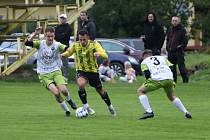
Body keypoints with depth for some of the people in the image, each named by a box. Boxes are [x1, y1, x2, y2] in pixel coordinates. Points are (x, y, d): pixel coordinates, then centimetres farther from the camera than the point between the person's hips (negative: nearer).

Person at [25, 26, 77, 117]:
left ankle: (69, 100, 19)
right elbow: (27, 43, -17)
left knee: (63, 90, -19)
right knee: (56, 92, -20)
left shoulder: (57, 45, -6)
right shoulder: (40, 44, -4)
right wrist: (35, 34, -30)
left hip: (55, 72, 1)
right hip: (44, 74, -1)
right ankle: (66, 110, 2)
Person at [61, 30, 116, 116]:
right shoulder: (75, 45, -8)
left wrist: (99, 54, -48)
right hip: (81, 71, 0)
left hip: (93, 71, 0)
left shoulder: (94, 44, -15)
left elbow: (105, 56, -25)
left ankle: (110, 107, 38)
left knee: (100, 90, 12)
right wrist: (63, 55, -13)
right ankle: (86, 106, -16)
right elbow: (68, 53, 11)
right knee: (81, 85, -31)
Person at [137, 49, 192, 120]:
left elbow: (147, 74, 4)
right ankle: (186, 113, 21)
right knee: (171, 96, 30)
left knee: (140, 91, 15)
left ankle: (149, 111, 1)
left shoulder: (144, 62, 22)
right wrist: (172, 82, 24)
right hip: (169, 78, 4)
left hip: (157, 79, -4)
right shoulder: (162, 57, 32)